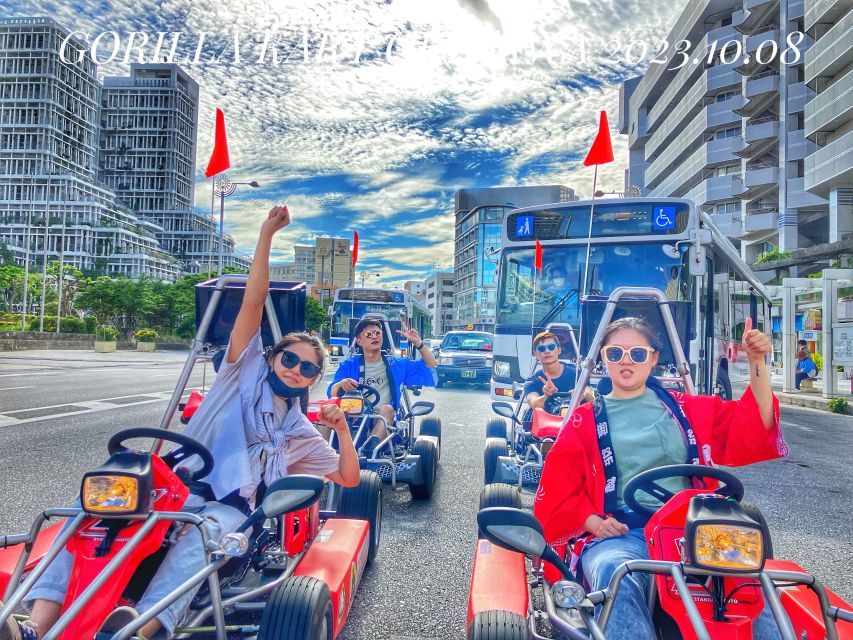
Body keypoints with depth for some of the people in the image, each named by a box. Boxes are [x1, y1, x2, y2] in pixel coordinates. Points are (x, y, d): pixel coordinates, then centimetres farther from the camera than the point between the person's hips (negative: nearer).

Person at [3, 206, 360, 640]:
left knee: (202, 532, -36)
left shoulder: (299, 433, 17)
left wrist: (342, 429, -5)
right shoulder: (245, 371, 11)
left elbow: (348, 478, 14)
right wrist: (266, 235, -8)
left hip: (227, 510, 0)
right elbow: (252, 303, 0)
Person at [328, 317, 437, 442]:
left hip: (384, 421, 0)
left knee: (387, 409, -34)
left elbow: (431, 368, 18)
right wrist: (341, 384, -18)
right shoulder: (349, 365, 17)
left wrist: (418, 343, 5)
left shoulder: (397, 365, 21)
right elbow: (332, 393, 6)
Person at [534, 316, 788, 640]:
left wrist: (757, 361, 3)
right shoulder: (586, 420, 12)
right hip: (619, 534, -1)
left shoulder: (684, 408, 20)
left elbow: (753, 429, 13)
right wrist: (593, 522, -9)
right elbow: (557, 493, 9)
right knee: (618, 579, -36)